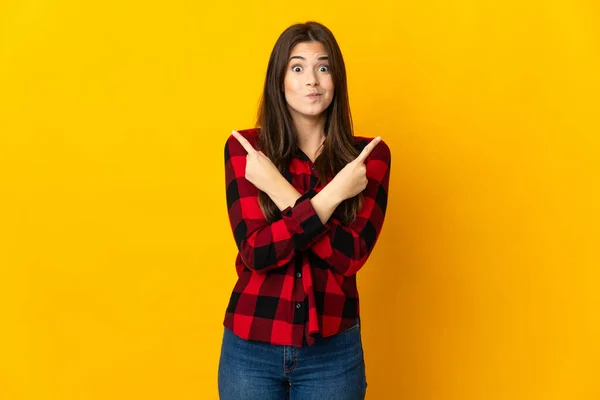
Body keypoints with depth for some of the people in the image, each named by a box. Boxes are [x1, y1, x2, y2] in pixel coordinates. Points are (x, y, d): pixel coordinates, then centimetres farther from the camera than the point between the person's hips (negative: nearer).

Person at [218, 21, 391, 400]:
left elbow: (350, 255, -14)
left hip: (333, 350, 0)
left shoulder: (369, 154, -4)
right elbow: (255, 251, -14)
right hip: (251, 347, 0)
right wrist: (332, 195, -20)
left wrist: (280, 191, -17)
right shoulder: (245, 148, -5)